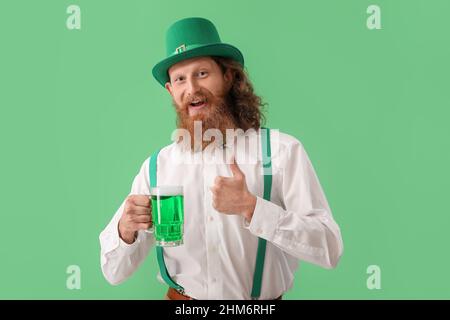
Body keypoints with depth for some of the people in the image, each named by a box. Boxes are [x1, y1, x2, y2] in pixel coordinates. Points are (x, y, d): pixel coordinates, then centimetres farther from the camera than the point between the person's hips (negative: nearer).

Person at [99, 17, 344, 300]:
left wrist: (250, 207, -23)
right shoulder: (156, 166, -2)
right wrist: (125, 231, -20)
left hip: (262, 300, -2)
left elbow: (329, 249, -13)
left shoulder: (282, 150, -10)